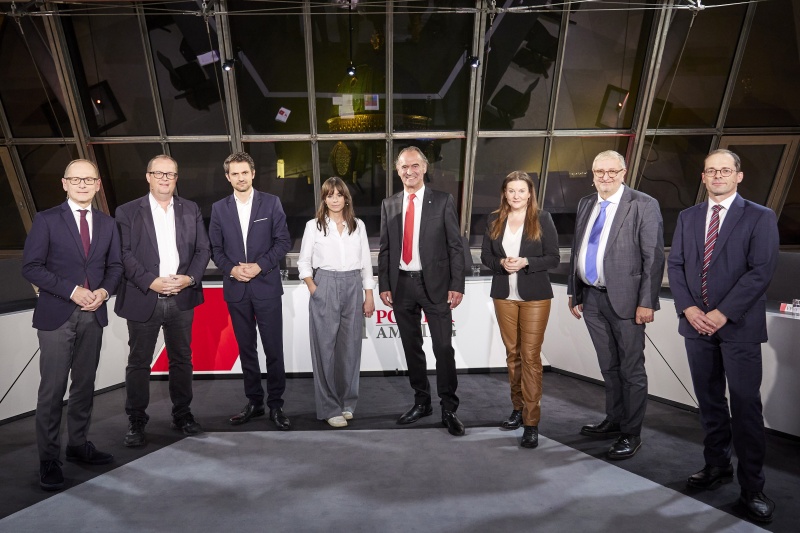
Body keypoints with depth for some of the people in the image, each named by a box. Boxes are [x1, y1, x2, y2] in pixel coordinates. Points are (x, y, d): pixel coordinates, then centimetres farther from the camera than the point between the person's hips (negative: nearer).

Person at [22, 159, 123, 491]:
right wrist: (72, 291, -17)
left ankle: (78, 445, 26)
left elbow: (115, 265, 10)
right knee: (52, 389, 1)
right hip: (56, 315, -3)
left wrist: (104, 291, -8)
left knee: (85, 385, 12)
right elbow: (31, 267, -7)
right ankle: (49, 459, 15)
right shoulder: (46, 220, -1)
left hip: (93, 315, 4)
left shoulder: (107, 223, 10)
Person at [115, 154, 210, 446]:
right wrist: (151, 282, -16)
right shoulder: (127, 212, 2)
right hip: (143, 299, -2)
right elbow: (124, 254, -5)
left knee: (182, 359, 12)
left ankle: (182, 414, 27)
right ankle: (136, 422, 23)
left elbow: (203, 249, 5)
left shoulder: (191, 210, 9)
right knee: (139, 363, 8)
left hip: (182, 299, 2)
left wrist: (190, 278, -10)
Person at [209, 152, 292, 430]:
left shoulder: (271, 203, 2)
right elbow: (215, 248, 9)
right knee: (246, 349, 11)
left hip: (266, 285, -2)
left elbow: (283, 241, -2)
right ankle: (254, 401, 25)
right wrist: (231, 269, -9)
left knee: (273, 349, 0)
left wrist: (260, 266, -13)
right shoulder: (219, 208, 9)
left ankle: (275, 404, 13)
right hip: (235, 288, 3)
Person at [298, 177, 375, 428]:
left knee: (350, 347, 7)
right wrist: (313, 290, -8)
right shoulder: (314, 226, 3)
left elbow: (366, 262, 8)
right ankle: (329, 407, 12)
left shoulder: (358, 225, 8)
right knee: (325, 348, 1)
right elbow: (304, 262, 4)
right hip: (325, 287, -2)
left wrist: (369, 296, 5)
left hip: (353, 288, 3)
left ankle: (347, 402, 24)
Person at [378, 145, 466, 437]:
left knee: (443, 348, 0)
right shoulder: (389, 205, 9)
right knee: (411, 348, 13)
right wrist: (384, 285, 3)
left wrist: (456, 285, -9)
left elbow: (455, 246, -3)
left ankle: (448, 409, 16)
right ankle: (421, 402, 29)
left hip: (435, 284, -3)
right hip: (401, 284, 4)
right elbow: (385, 249, 9)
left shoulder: (443, 201, 0)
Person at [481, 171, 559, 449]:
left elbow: (554, 258, -3)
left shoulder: (542, 219, -2)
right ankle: (518, 408, 28)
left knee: (530, 356, -3)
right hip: (504, 296, 3)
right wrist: (501, 263, -13)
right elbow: (485, 256, 7)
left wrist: (525, 262, -18)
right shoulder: (494, 220, 6)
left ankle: (531, 422, 6)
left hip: (534, 296, -3)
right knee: (512, 354, 12)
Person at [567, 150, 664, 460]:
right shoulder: (586, 204, 11)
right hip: (591, 298, 6)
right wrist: (573, 292, 10)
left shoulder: (643, 205, -7)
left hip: (624, 299, -5)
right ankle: (613, 421, 36)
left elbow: (653, 258, -10)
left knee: (631, 370, 8)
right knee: (608, 367, 19)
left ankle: (631, 434, 24)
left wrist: (646, 302, -15)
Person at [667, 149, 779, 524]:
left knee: (745, 406, 2)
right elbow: (675, 265, 6)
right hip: (696, 323, 4)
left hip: (739, 326, -3)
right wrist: (687, 308, -7)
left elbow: (761, 271, -10)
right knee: (709, 401, 14)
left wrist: (723, 313, -17)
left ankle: (752, 487, 16)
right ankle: (717, 466, 29)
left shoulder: (760, 218, -1)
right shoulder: (687, 217, 11)